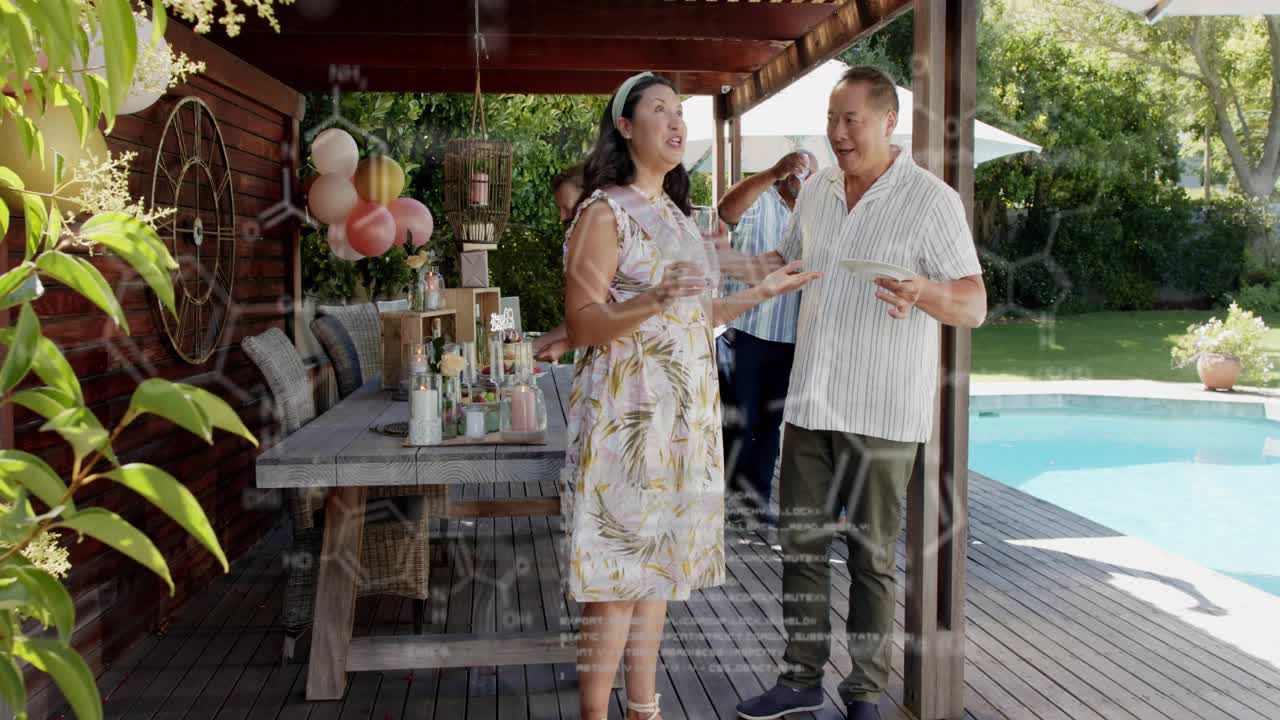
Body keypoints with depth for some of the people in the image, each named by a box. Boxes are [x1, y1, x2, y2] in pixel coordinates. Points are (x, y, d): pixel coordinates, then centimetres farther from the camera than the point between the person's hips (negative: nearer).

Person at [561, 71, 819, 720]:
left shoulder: (676, 215, 17)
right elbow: (581, 326, -14)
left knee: (658, 567, 12)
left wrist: (764, 291, 20)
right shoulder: (604, 211, -7)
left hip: (683, 417, 8)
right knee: (618, 573, -5)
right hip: (625, 415, -7)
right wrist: (654, 302, -29)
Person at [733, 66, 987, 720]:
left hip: (882, 413, -6)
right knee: (799, 541, 10)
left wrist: (923, 291, -35)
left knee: (871, 555, 4)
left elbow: (974, 305, -13)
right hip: (810, 402, 6)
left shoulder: (930, 200, -10)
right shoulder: (816, 190, 9)